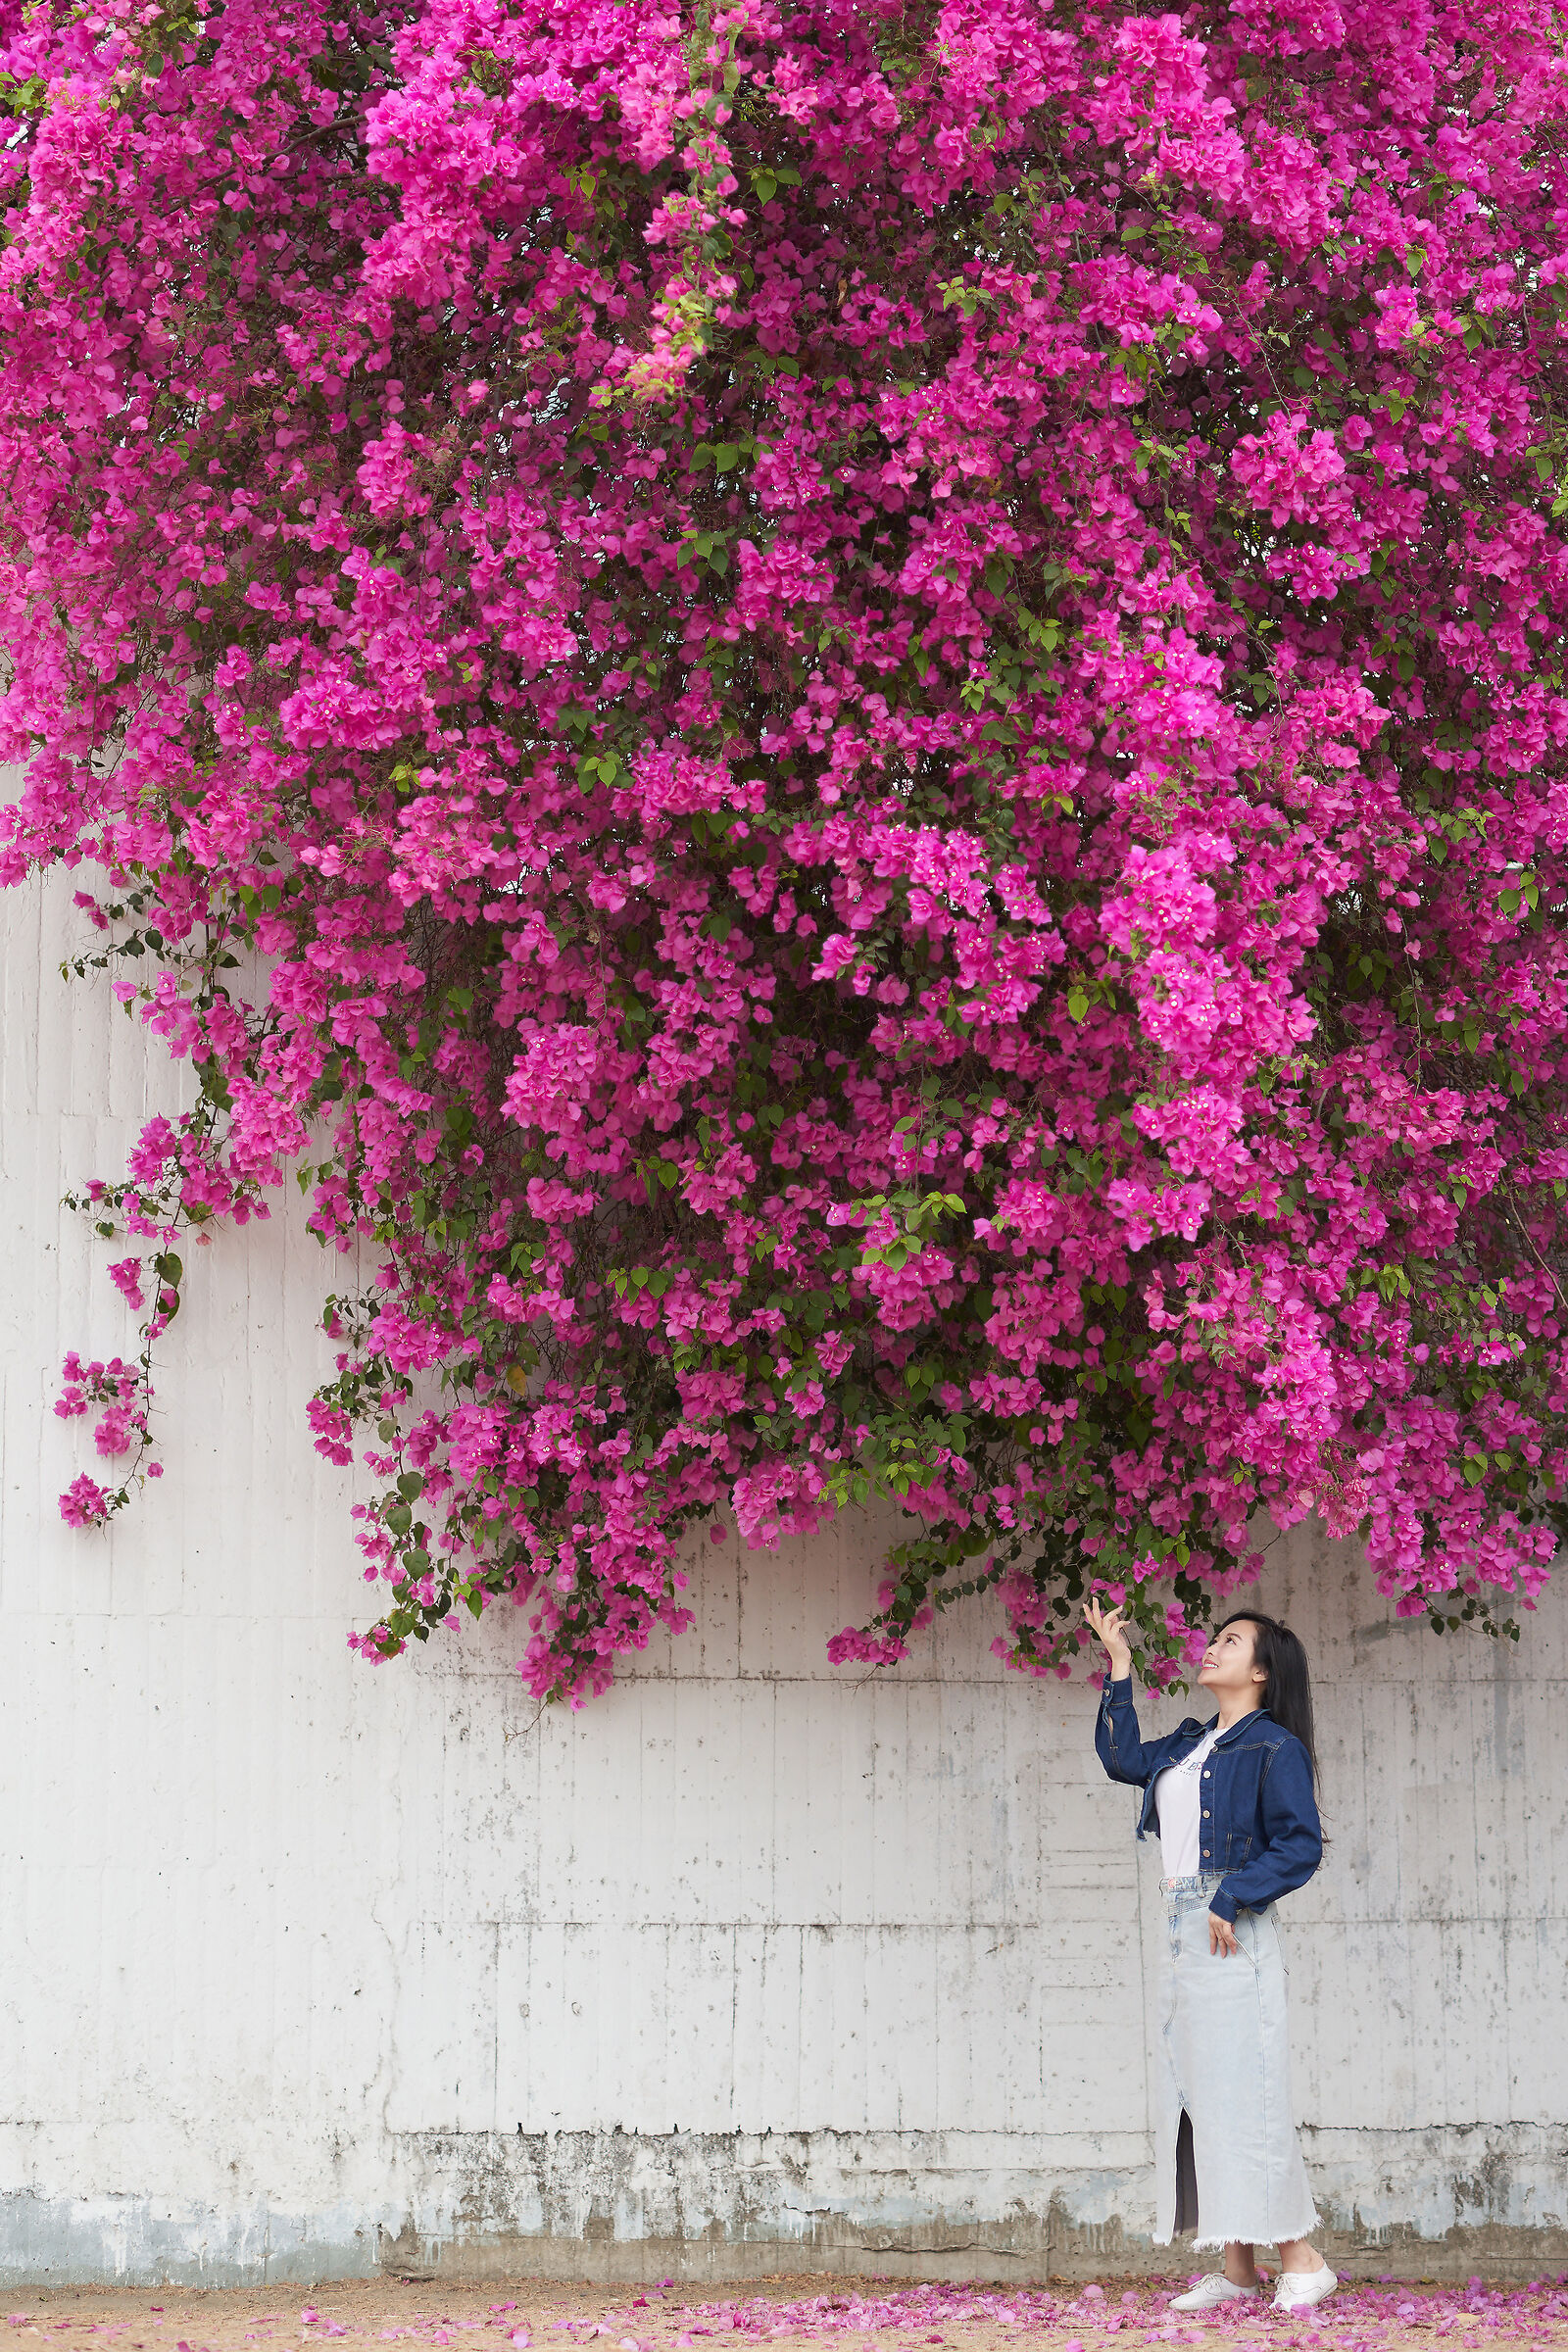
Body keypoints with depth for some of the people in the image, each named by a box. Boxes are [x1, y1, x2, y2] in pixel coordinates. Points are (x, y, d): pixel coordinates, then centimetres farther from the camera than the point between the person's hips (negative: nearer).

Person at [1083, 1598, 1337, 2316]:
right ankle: (1237, 2269, 9)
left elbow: (1300, 1847, -13)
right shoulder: (1189, 1745, 16)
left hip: (1233, 1934, -9)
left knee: (1240, 2094, -10)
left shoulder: (1273, 1747, -7)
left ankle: (1301, 2259, -5)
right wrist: (1118, 1666, 24)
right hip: (1183, 1933, 9)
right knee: (1193, 2099, 6)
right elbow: (1123, 1757, 29)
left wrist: (1233, 1900, -19)